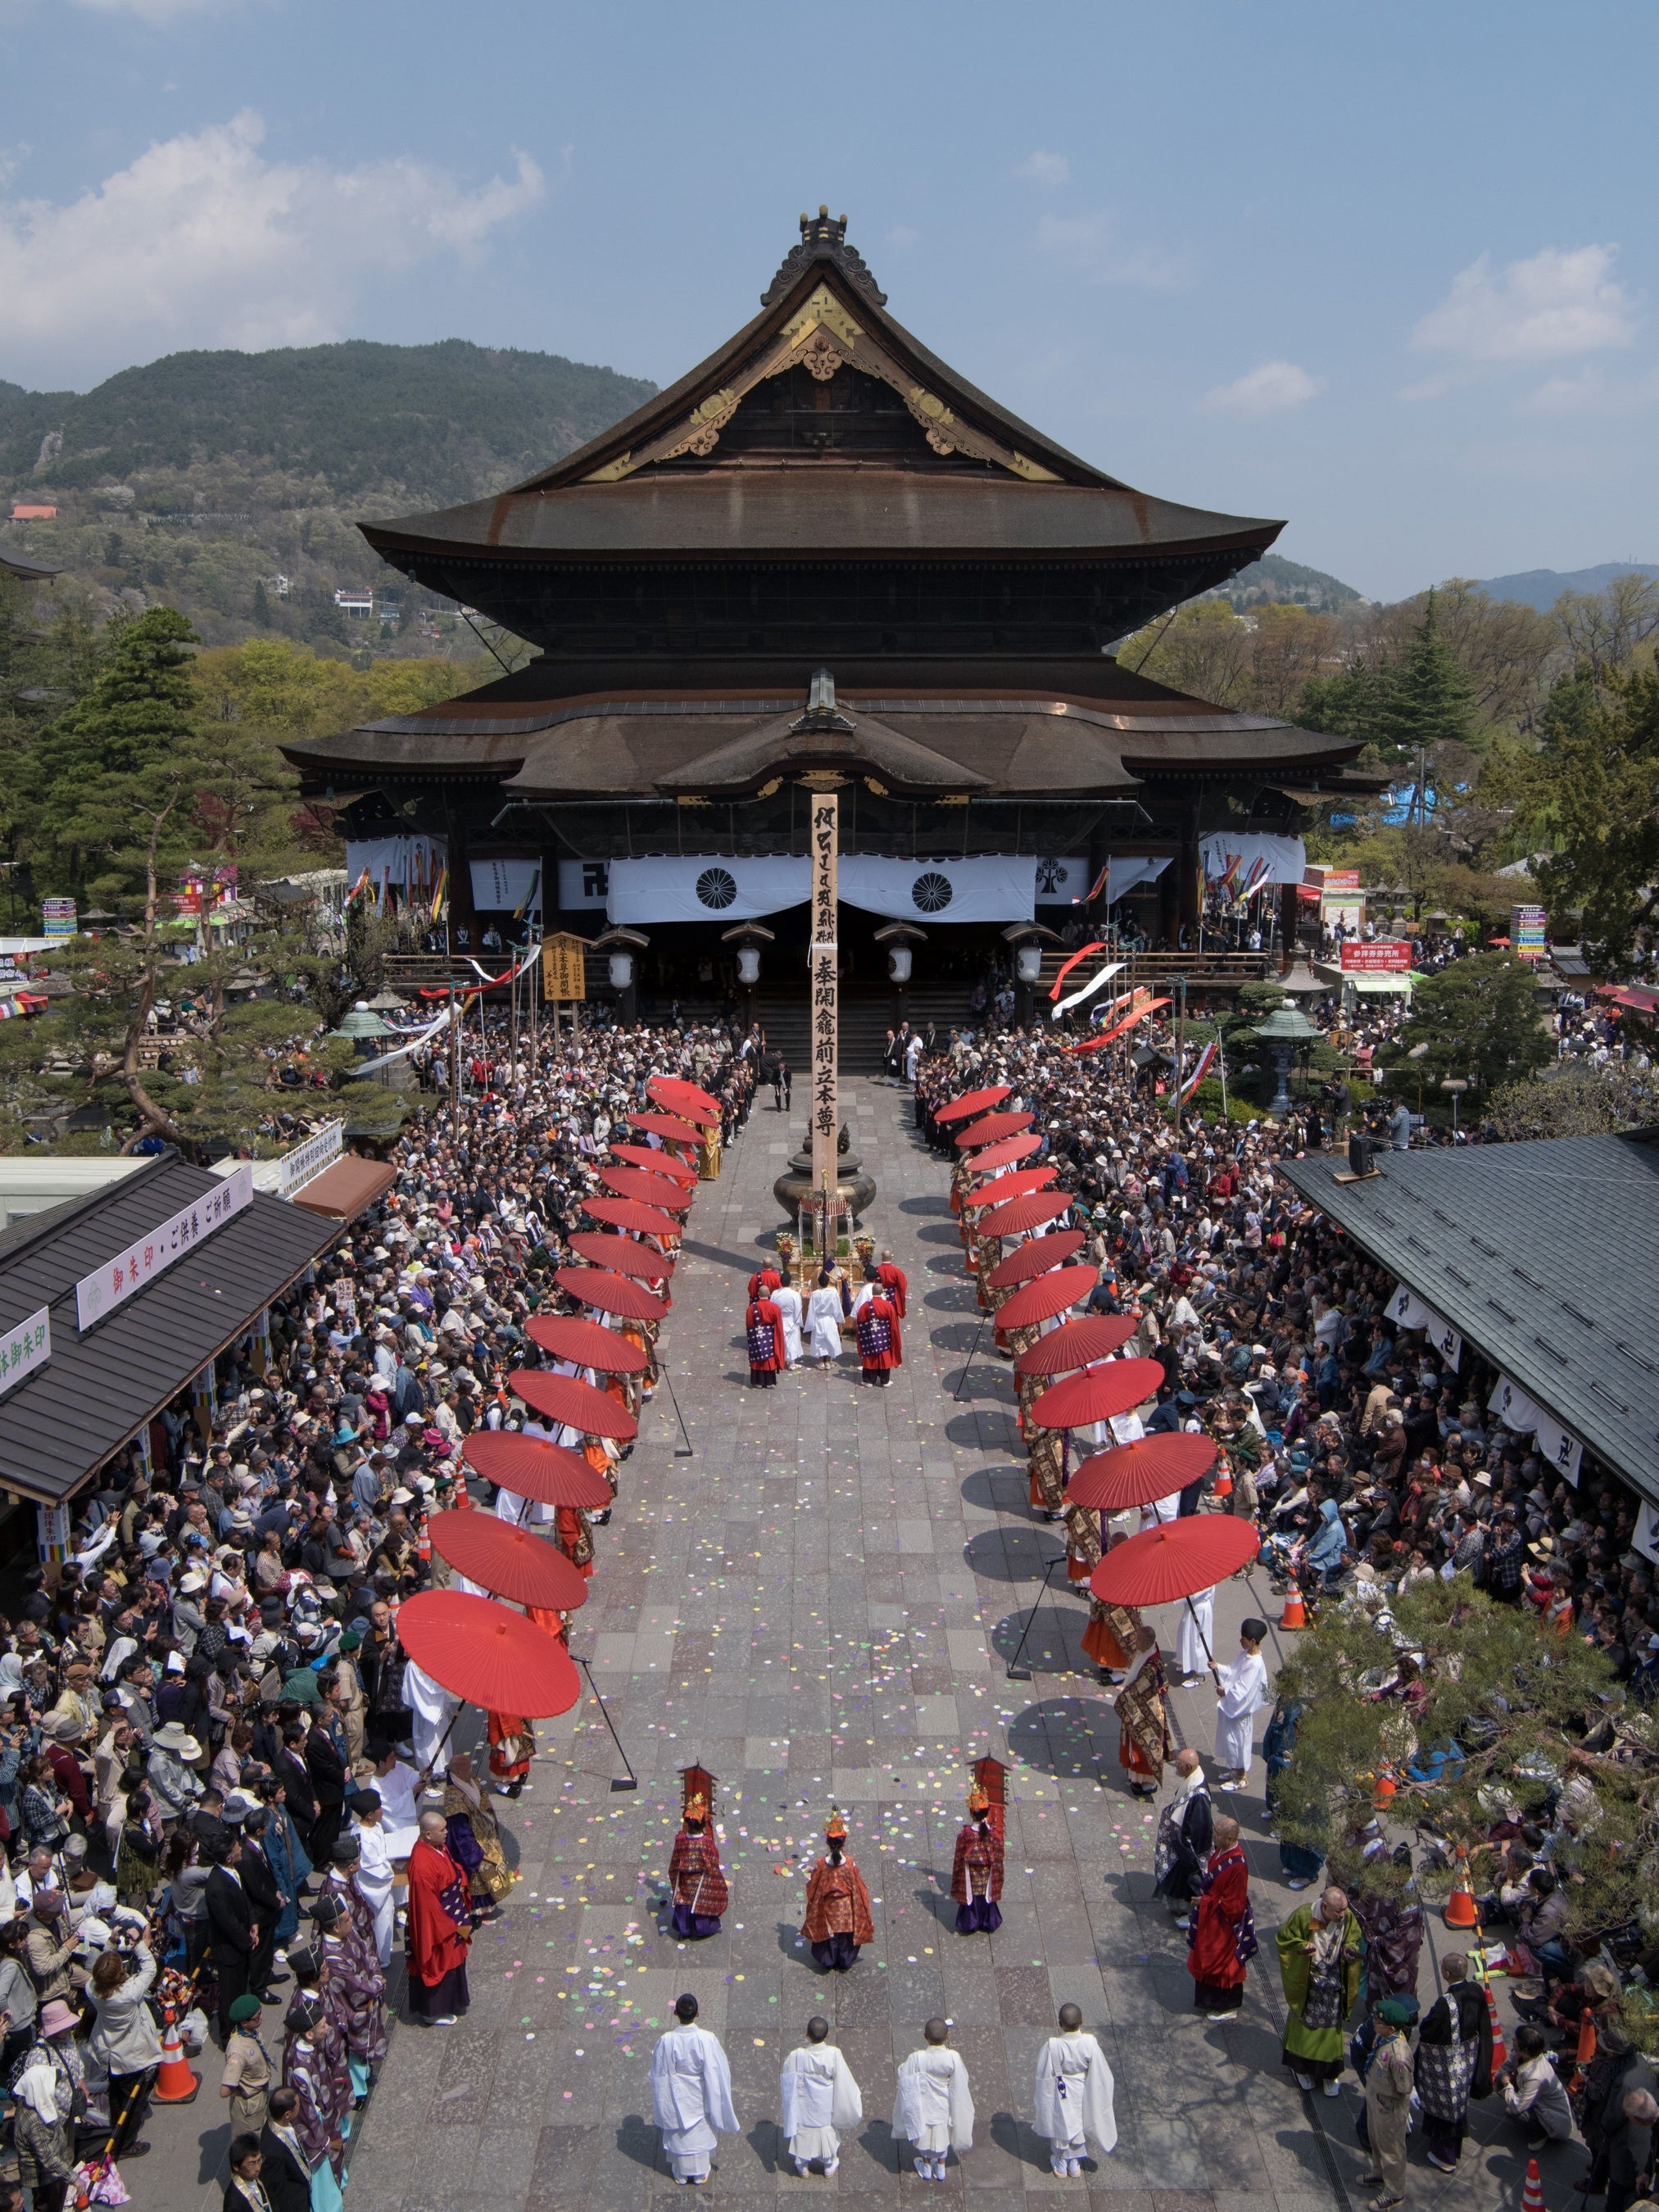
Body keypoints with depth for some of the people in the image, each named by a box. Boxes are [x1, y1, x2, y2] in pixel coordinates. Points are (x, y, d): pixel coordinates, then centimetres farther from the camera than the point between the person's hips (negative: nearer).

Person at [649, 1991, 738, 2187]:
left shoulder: (666, 2041, -27)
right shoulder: (707, 2040, -28)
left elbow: (660, 2075, -13)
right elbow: (715, 2073, -17)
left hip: (676, 2098, 0)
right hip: (700, 2097, 0)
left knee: (679, 2135, 24)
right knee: (701, 2133, 24)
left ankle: (681, 2174, 42)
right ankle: (700, 2174, 42)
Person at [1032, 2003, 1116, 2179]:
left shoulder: (1052, 2047, -32)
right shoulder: (1090, 2044, -29)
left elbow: (1044, 2076, -17)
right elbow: (1100, 2074, -15)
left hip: (1060, 2096, -1)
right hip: (1082, 2095, 1)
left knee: (1061, 2125, 25)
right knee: (1079, 2125, 27)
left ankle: (1061, 2164, 46)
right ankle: (1075, 2164, 46)